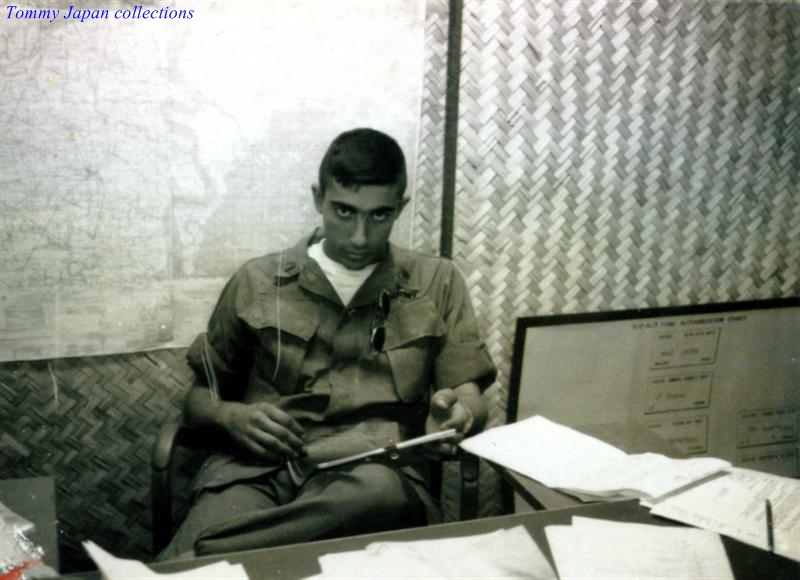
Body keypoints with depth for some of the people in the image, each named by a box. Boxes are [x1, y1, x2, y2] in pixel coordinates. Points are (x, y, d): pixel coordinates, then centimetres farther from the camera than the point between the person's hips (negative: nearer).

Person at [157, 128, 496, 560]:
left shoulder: (437, 284, 16)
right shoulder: (257, 282, 16)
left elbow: (471, 399, 12)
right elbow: (198, 399, 21)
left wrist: (455, 412, -13)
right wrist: (230, 416, -4)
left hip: (375, 474, 2)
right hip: (259, 468, -1)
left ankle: (183, 559, -33)